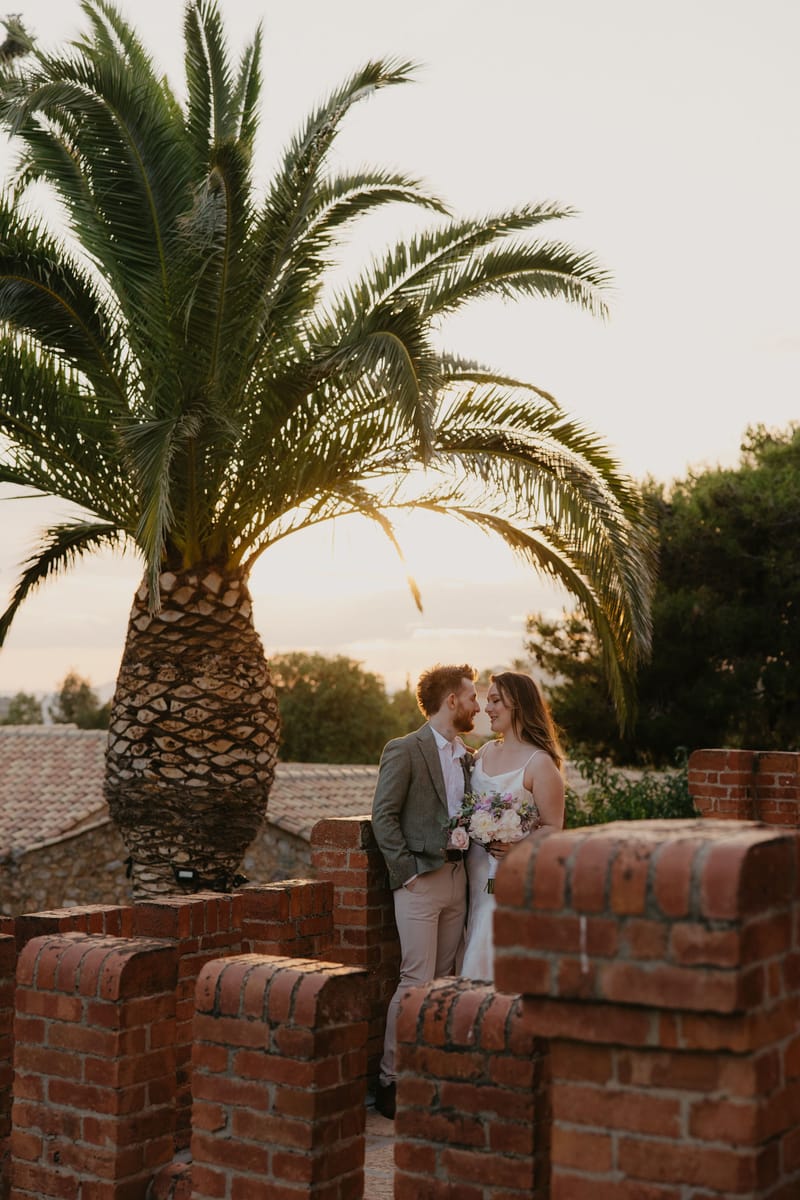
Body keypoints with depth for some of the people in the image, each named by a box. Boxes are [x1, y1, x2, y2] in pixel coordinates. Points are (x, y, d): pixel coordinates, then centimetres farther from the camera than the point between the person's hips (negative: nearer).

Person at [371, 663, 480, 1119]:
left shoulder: (467, 758, 15)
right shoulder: (405, 750, -6)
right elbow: (383, 816, -9)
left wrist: (467, 863, 5)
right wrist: (406, 872, -12)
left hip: (457, 878, 7)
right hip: (420, 880, -7)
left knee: (443, 980, 9)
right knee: (417, 981, -9)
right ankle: (390, 1080, 1)